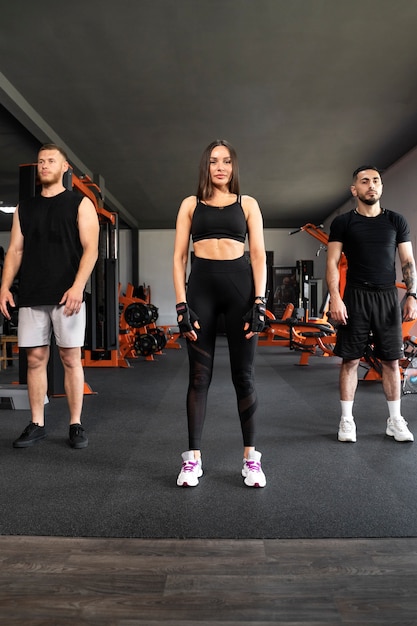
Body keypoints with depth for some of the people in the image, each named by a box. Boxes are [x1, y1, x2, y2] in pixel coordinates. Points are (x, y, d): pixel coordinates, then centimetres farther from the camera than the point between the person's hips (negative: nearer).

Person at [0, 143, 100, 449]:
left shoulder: (80, 203, 4)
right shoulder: (25, 207, 17)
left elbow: (90, 248, -5)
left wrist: (78, 286, -19)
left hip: (66, 294, -4)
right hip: (31, 296, 4)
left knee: (71, 358, -1)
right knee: (35, 359, 5)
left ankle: (76, 424, 9)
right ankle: (37, 424, 16)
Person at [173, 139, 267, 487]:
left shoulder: (248, 204, 12)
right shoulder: (191, 204, 13)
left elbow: (258, 255, 5)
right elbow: (179, 256, 7)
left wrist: (259, 302, -6)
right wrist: (181, 304, -4)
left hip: (240, 286, 0)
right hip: (201, 287, 1)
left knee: (243, 375, 3)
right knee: (199, 376, 2)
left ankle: (251, 457, 15)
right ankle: (193, 458, 13)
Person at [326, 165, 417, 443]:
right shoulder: (343, 222, 3)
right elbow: (332, 263, -1)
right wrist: (335, 297, -14)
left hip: (388, 297, 2)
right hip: (355, 297, -2)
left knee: (391, 360, 5)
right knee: (351, 359, 0)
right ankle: (347, 419, 10)